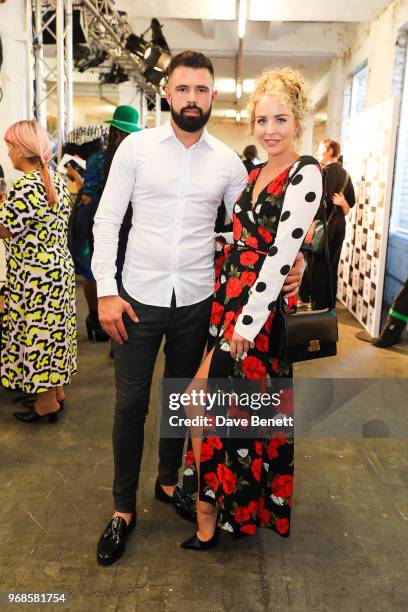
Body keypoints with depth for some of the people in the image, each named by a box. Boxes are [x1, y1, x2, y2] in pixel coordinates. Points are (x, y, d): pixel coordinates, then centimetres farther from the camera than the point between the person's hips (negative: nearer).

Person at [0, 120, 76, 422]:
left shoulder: (25, 186, -21)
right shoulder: (56, 179, 7)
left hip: (33, 277, -9)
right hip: (59, 268, 9)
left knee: (35, 334, 4)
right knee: (53, 330, 19)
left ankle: (47, 403, 18)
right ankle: (57, 389, 33)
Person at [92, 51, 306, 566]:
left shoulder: (228, 161, 3)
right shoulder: (136, 146, -3)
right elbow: (107, 219, -3)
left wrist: (289, 263, -11)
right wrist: (105, 291, -10)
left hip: (196, 301, 2)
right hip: (139, 297, -2)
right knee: (130, 404, 5)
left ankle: (169, 482, 41)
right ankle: (123, 509, 25)